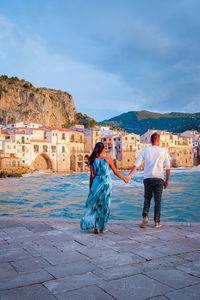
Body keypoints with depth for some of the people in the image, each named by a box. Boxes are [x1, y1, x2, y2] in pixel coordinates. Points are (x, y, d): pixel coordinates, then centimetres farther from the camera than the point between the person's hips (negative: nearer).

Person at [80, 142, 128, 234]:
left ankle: (95, 226, 0)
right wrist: (124, 178, 16)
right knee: (104, 205, 10)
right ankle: (102, 227, 17)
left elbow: (92, 175, -2)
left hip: (96, 183, 1)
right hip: (106, 183, -1)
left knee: (94, 204, 13)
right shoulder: (108, 159, -6)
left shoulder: (93, 160, -2)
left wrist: (90, 188, 6)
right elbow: (115, 172, 1)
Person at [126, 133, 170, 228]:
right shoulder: (163, 151, 0)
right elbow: (168, 168, 2)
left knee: (147, 198, 16)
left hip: (148, 178, 1)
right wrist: (167, 180, 11)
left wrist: (130, 175, -7)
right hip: (159, 179, -1)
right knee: (157, 201, 8)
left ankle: (145, 216, -2)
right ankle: (157, 222, 13)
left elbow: (137, 164, -7)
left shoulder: (145, 150, 1)